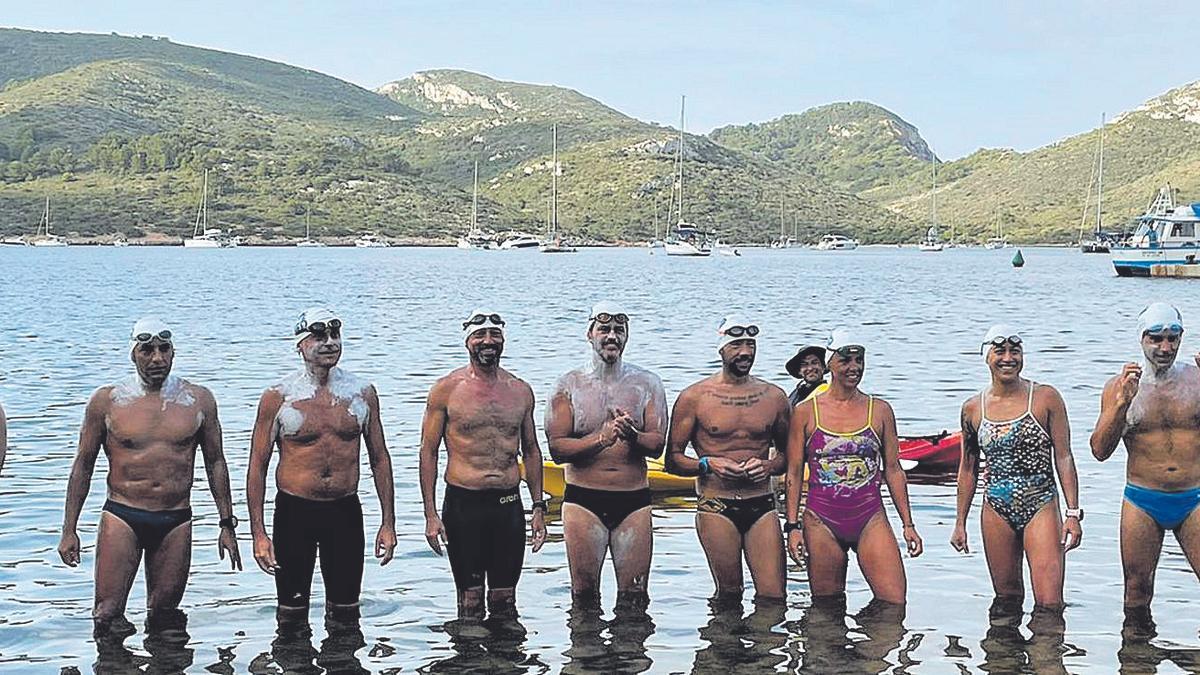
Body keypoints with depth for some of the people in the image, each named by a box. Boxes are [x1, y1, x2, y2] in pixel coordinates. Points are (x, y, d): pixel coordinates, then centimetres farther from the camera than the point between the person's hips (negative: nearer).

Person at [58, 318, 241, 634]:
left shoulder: (198, 400, 3)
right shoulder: (106, 400, -1)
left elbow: (215, 463, 12)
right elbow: (83, 465, 6)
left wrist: (226, 524, 9)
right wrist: (69, 530, 2)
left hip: (176, 522, 1)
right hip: (122, 516, -1)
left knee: (164, 615, 9)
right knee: (107, 614, -7)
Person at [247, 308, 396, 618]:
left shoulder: (363, 392, 3)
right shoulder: (278, 397, -5)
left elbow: (379, 458, 10)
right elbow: (258, 466, -2)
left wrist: (388, 523, 6)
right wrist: (258, 533, -9)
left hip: (346, 511, 2)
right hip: (294, 511, -2)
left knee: (346, 612, 10)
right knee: (292, 614, 5)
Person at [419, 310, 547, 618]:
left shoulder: (520, 390, 9)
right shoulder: (447, 389, -2)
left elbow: (531, 450, 17)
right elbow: (428, 451, -1)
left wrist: (538, 507, 11)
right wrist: (430, 515, -7)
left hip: (509, 504, 3)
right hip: (463, 503, -3)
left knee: (505, 601, 8)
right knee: (470, 601, 2)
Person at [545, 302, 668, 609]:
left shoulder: (647, 384, 6)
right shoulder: (570, 384, 2)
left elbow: (657, 445, -2)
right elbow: (557, 448, -6)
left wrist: (631, 435, -23)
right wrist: (602, 438, -20)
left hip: (634, 500, 1)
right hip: (584, 500, -1)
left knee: (634, 597, 3)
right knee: (584, 594, 4)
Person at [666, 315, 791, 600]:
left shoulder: (774, 397, 9)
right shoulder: (694, 397, 0)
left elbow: (788, 454, 20)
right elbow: (673, 459, 2)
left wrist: (768, 466, -2)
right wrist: (708, 464, -15)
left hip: (762, 507, 2)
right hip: (716, 507, -2)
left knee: (774, 597, -5)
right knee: (729, 596, 5)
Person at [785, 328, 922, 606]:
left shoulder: (880, 410, 7)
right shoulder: (805, 412, 3)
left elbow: (893, 470, 10)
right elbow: (794, 473, 4)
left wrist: (908, 524, 7)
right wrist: (793, 526, -2)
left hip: (870, 520, 1)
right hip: (821, 521, -1)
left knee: (895, 602, -9)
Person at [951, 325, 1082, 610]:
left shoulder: (1046, 398, -3)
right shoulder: (973, 408, 5)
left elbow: (1063, 458, -2)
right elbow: (968, 469, 13)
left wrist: (1073, 513, -8)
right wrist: (960, 523, 14)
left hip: (1041, 506, -3)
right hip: (997, 511, 3)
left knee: (1049, 604, -10)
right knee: (1007, 600, 10)